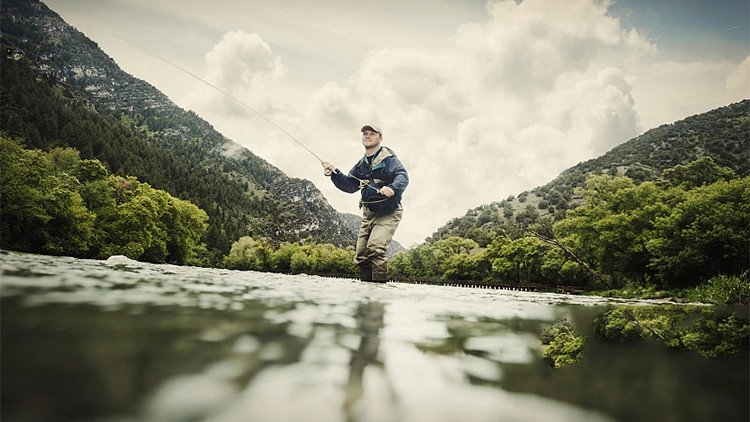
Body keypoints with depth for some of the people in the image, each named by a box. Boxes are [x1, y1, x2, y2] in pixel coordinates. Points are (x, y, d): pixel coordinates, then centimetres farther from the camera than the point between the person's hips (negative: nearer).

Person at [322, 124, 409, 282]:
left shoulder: (388, 158, -12)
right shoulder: (361, 164, 11)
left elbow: (402, 176, -26)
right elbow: (349, 185, 11)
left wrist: (392, 187, -47)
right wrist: (334, 173, -5)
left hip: (388, 214, -7)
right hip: (368, 214, 8)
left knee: (375, 247, -26)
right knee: (360, 256, 6)